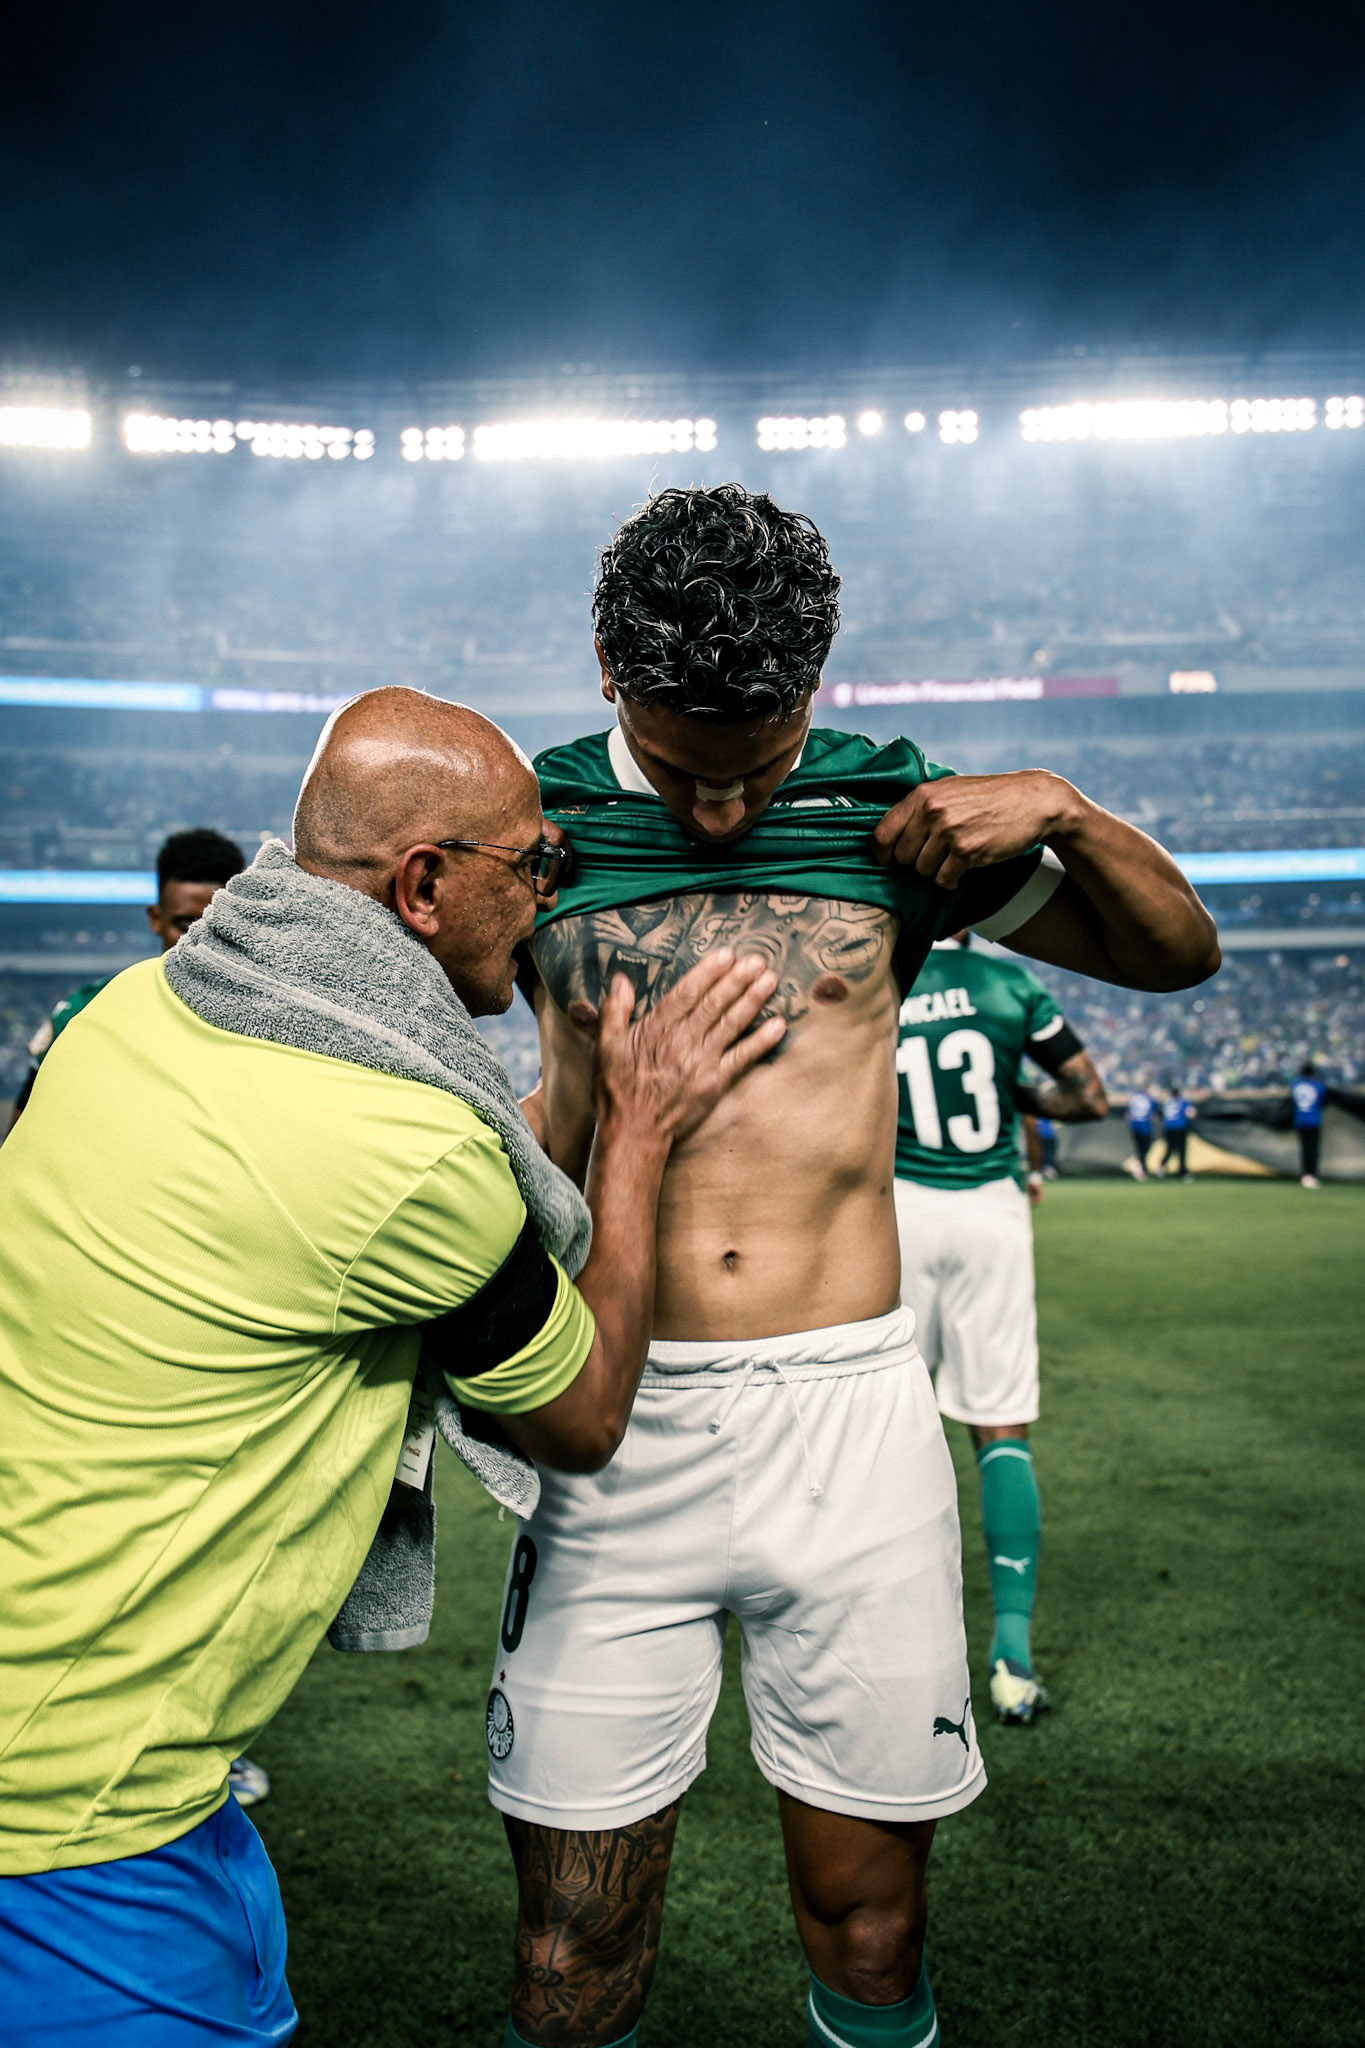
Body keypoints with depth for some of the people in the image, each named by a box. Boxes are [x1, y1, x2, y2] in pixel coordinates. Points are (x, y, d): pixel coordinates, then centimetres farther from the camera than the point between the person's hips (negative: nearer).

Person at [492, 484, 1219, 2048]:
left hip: (850, 1412, 1)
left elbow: (1178, 951, 11)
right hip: (616, 1423, 0)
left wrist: (1061, 809, -6)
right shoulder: (537, 832, 1)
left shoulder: (894, 814, 3)